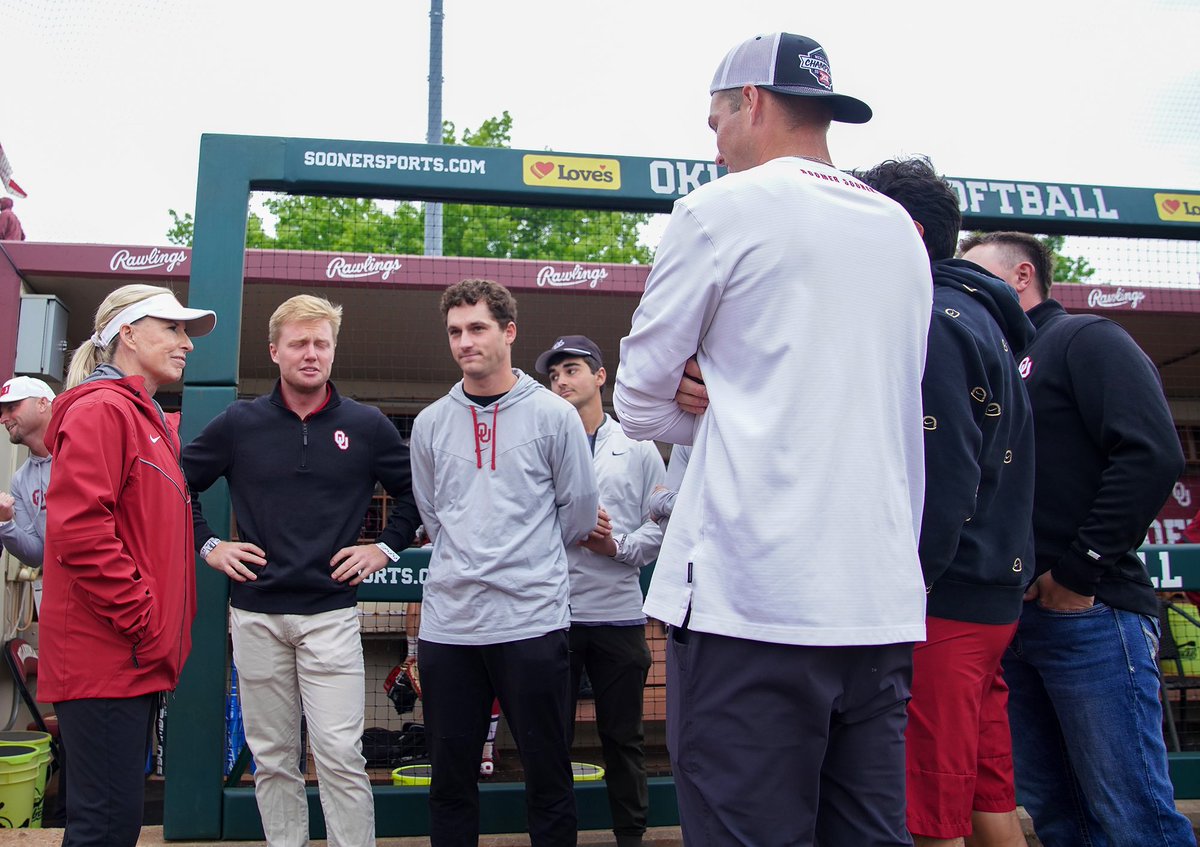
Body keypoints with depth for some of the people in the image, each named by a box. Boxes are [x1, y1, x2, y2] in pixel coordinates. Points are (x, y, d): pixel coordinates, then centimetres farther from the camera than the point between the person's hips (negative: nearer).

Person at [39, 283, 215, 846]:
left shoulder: (151, 420, 18)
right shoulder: (100, 411, -13)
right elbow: (77, 530, -22)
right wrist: (142, 618, -19)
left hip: (138, 661, 10)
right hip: (105, 658, -10)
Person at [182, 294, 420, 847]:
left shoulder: (366, 426, 2)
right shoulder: (239, 424, 4)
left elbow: (416, 490, 12)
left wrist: (386, 547, 3)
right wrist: (207, 545, 5)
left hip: (331, 613, -2)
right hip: (256, 614, 2)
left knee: (340, 755, -5)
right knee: (272, 759, 10)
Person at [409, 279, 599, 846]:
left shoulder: (553, 414, 0)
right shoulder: (431, 423, 10)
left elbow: (579, 511, 6)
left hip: (532, 621, -3)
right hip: (447, 621, 3)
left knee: (548, 776, 6)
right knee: (450, 777, 12)